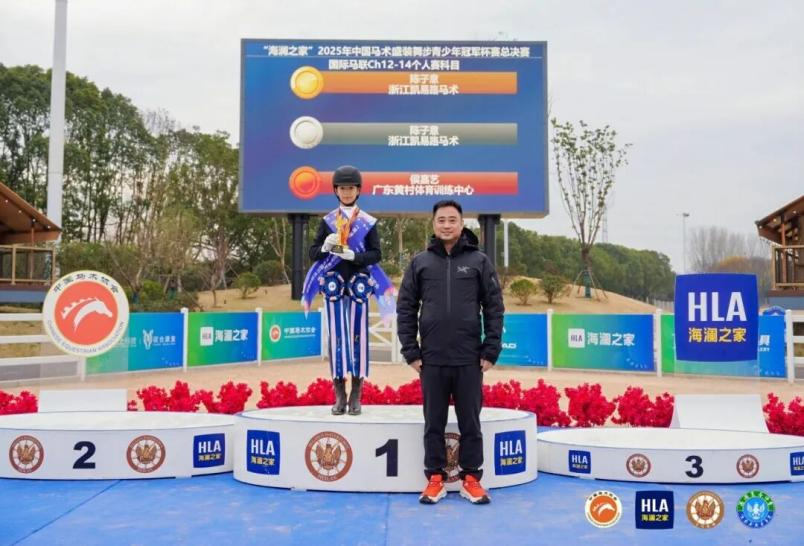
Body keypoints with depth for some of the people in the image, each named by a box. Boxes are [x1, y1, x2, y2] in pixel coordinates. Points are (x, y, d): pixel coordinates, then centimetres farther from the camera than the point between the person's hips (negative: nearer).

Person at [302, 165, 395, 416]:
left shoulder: (368, 222, 5)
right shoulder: (327, 221, 8)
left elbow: (376, 254, -1)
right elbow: (313, 253, 6)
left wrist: (353, 255, -17)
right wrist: (325, 246, -15)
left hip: (358, 284, -1)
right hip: (333, 283, 1)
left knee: (358, 335, -1)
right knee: (336, 336, 1)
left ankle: (356, 396, 7)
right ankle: (339, 395, 8)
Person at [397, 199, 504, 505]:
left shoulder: (479, 261, 3)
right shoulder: (420, 262, 5)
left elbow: (494, 308, 3)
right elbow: (405, 309, 6)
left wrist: (491, 352, -2)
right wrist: (411, 352, 0)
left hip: (470, 360, -1)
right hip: (432, 361, 1)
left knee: (470, 423, 7)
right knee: (434, 424, 9)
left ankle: (471, 479, 19)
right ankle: (435, 479, 20)